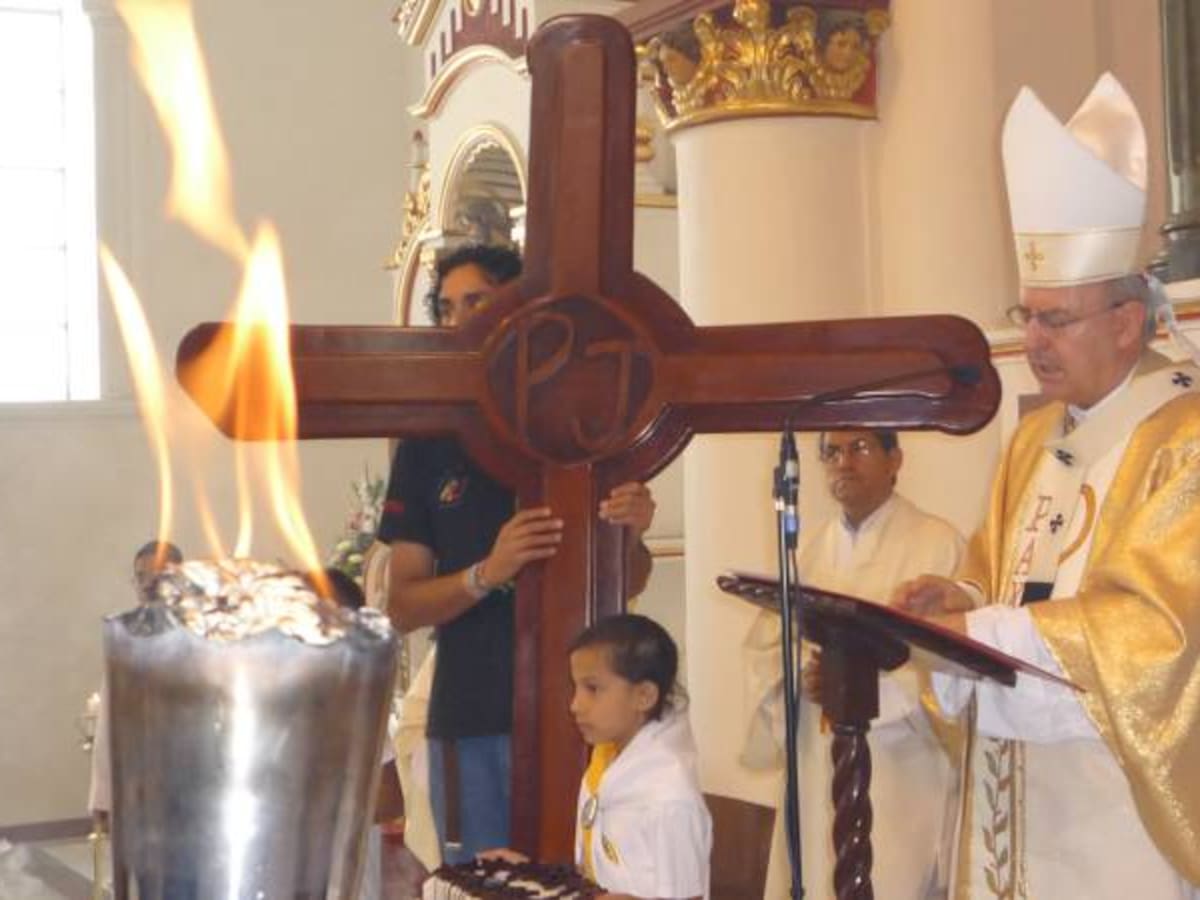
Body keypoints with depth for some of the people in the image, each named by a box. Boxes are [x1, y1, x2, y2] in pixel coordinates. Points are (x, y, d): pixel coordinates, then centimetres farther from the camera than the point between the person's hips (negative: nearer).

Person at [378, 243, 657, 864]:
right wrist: (487, 574, -17)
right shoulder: (429, 445, 5)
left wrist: (631, 533, -14)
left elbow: (631, 582, 8)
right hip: (469, 720, 1)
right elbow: (403, 608, 1)